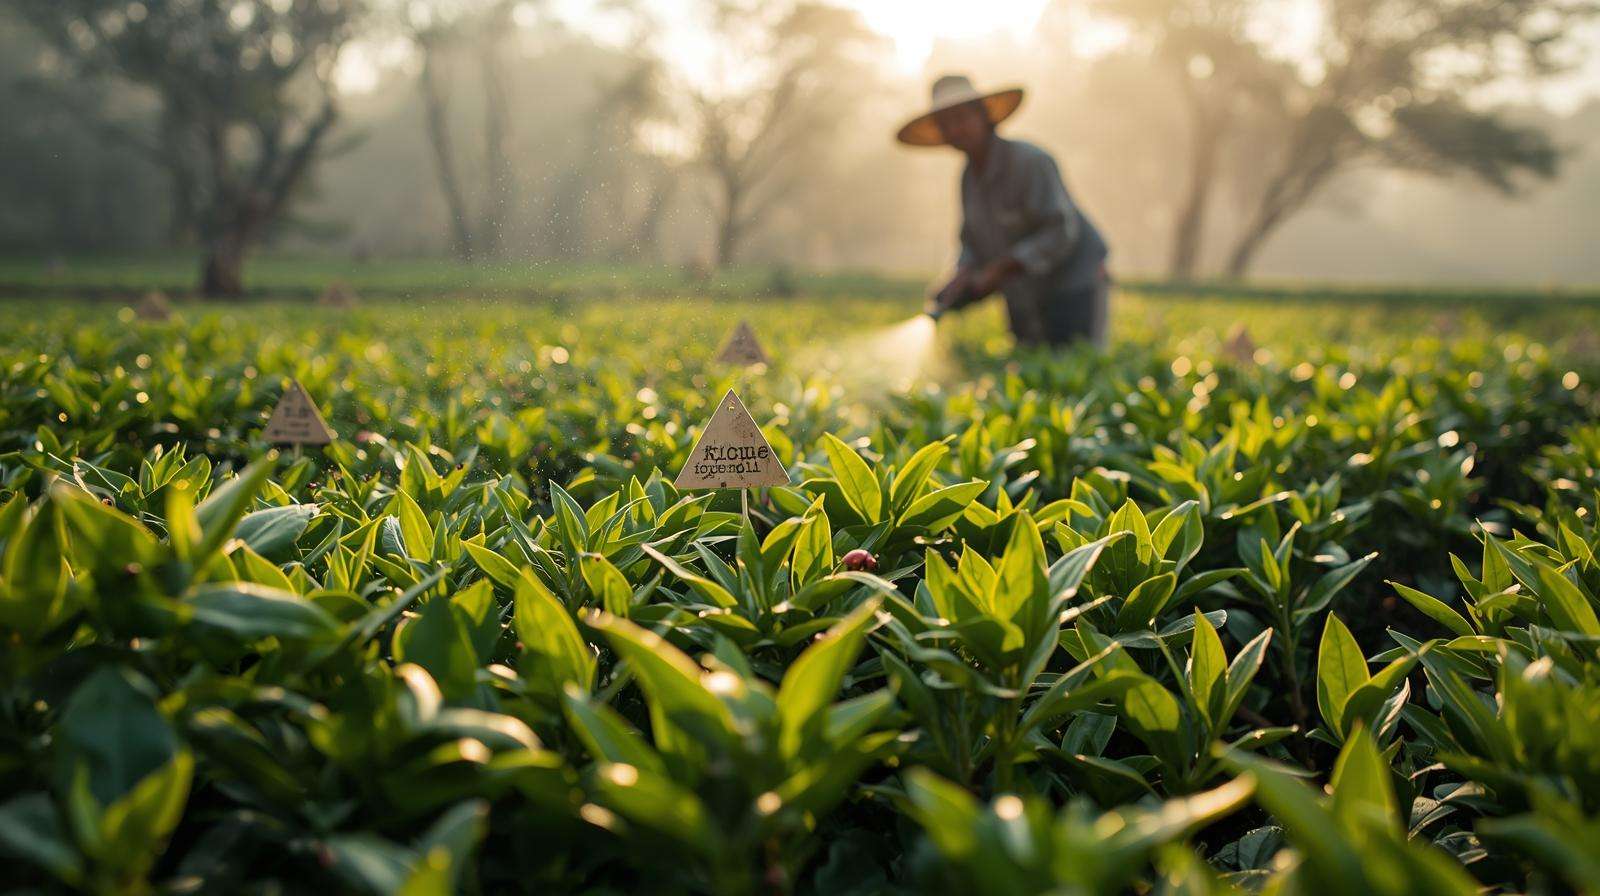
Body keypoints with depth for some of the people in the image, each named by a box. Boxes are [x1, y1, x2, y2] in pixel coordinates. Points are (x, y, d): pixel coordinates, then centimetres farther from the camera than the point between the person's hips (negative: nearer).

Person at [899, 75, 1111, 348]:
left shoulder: (1029, 161, -19)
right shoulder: (970, 176, 4)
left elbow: (1060, 233, -25)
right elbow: (973, 242, 11)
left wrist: (1000, 270, -26)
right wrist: (963, 275, -9)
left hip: (1074, 288, -7)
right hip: (1025, 300, 7)